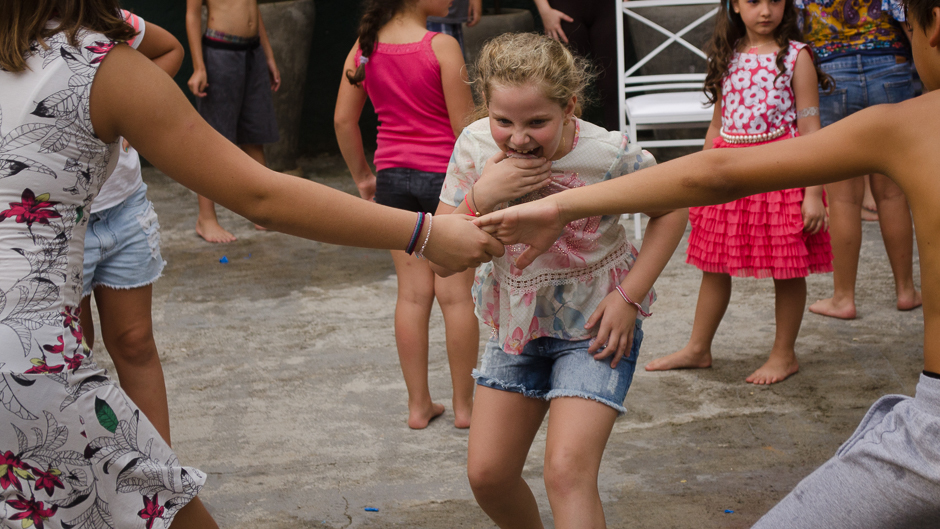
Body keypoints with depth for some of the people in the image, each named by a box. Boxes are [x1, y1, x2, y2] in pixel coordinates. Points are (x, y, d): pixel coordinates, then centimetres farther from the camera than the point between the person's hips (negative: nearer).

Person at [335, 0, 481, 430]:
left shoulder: (366, 47, 1)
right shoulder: (442, 47, -14)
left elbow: (343, 120, 4)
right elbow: (464, 125, -13)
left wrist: (362, 176, 15)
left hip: (393, 178, 5)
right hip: (446, 176, -4)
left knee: (413, 293, 10)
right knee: (456, 293, 6)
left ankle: (419, 404, 17)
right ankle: (464, 404, 15)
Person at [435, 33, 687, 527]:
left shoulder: (609, 155, -24)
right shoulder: (475, 147, -15)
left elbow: (671, 211, -6)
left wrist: (628, 296, -14)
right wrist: (481, 197, -31)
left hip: (594, 327, -4)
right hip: (516, 324, 4)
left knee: (568, 473, -17)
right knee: (487, 473, 7)